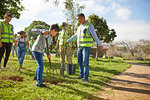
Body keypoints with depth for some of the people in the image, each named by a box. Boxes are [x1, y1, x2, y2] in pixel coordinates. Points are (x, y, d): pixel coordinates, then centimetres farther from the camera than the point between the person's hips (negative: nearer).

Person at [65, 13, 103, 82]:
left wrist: (99, 44, -21)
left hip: (87, 46, -7)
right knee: (80, 61, 8)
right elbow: (75, 36, 27)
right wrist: (68, 41, 30)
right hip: (80, 46, 7)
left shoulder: (89, 25, -7)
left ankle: (85, 77, -2)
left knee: (85, 62, -11)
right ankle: (81, 74, 21)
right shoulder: (80, 27, 16)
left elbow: (95, 35, -14)